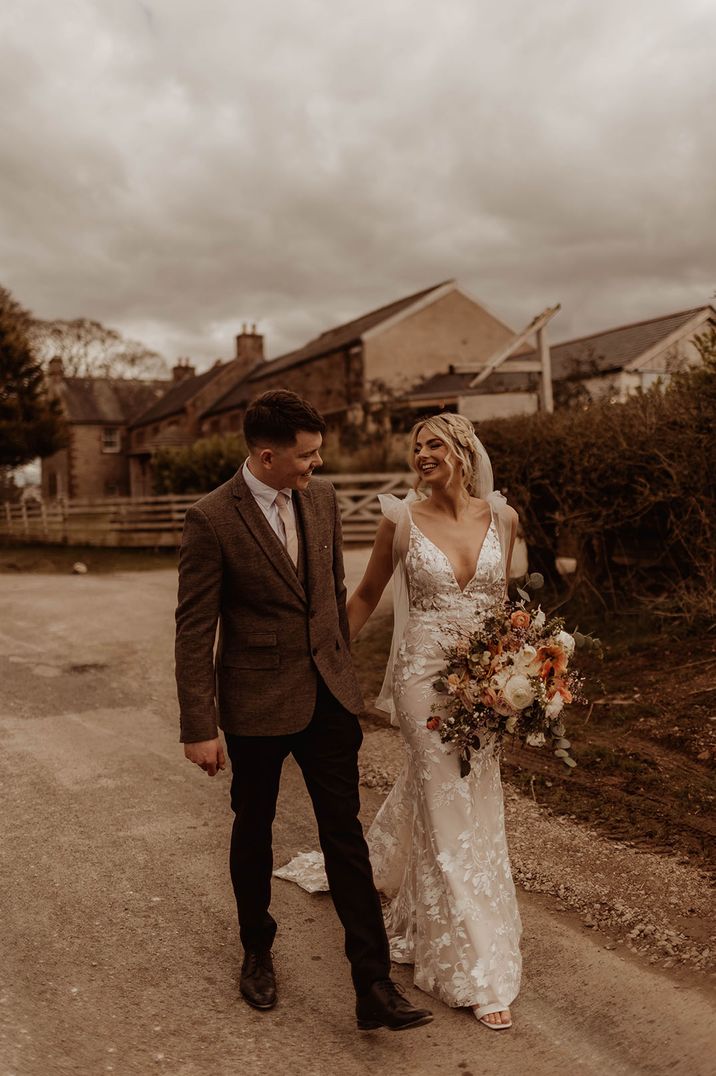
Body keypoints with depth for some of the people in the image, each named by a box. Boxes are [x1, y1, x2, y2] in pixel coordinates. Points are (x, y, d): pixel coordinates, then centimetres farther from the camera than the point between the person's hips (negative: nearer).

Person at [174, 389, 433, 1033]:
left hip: (329, 694, 4)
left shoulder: (323, 499, 1)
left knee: (346, 834, 4)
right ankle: (257, 952, 40)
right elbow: (194, 630, -13)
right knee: (254, 829, 16)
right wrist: (199, 729, -12)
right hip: (257, 702, -4)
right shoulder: (212, 520, -16)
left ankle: (374, 988, 12)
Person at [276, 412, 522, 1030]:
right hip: (425, 678, -4)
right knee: (452, 816, 0)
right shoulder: (402, 520, -7)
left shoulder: (501, 516, 1)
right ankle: (478, 973, 13)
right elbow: (367, 596, 5)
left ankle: (371, 874, 48)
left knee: (424, 793, 19)